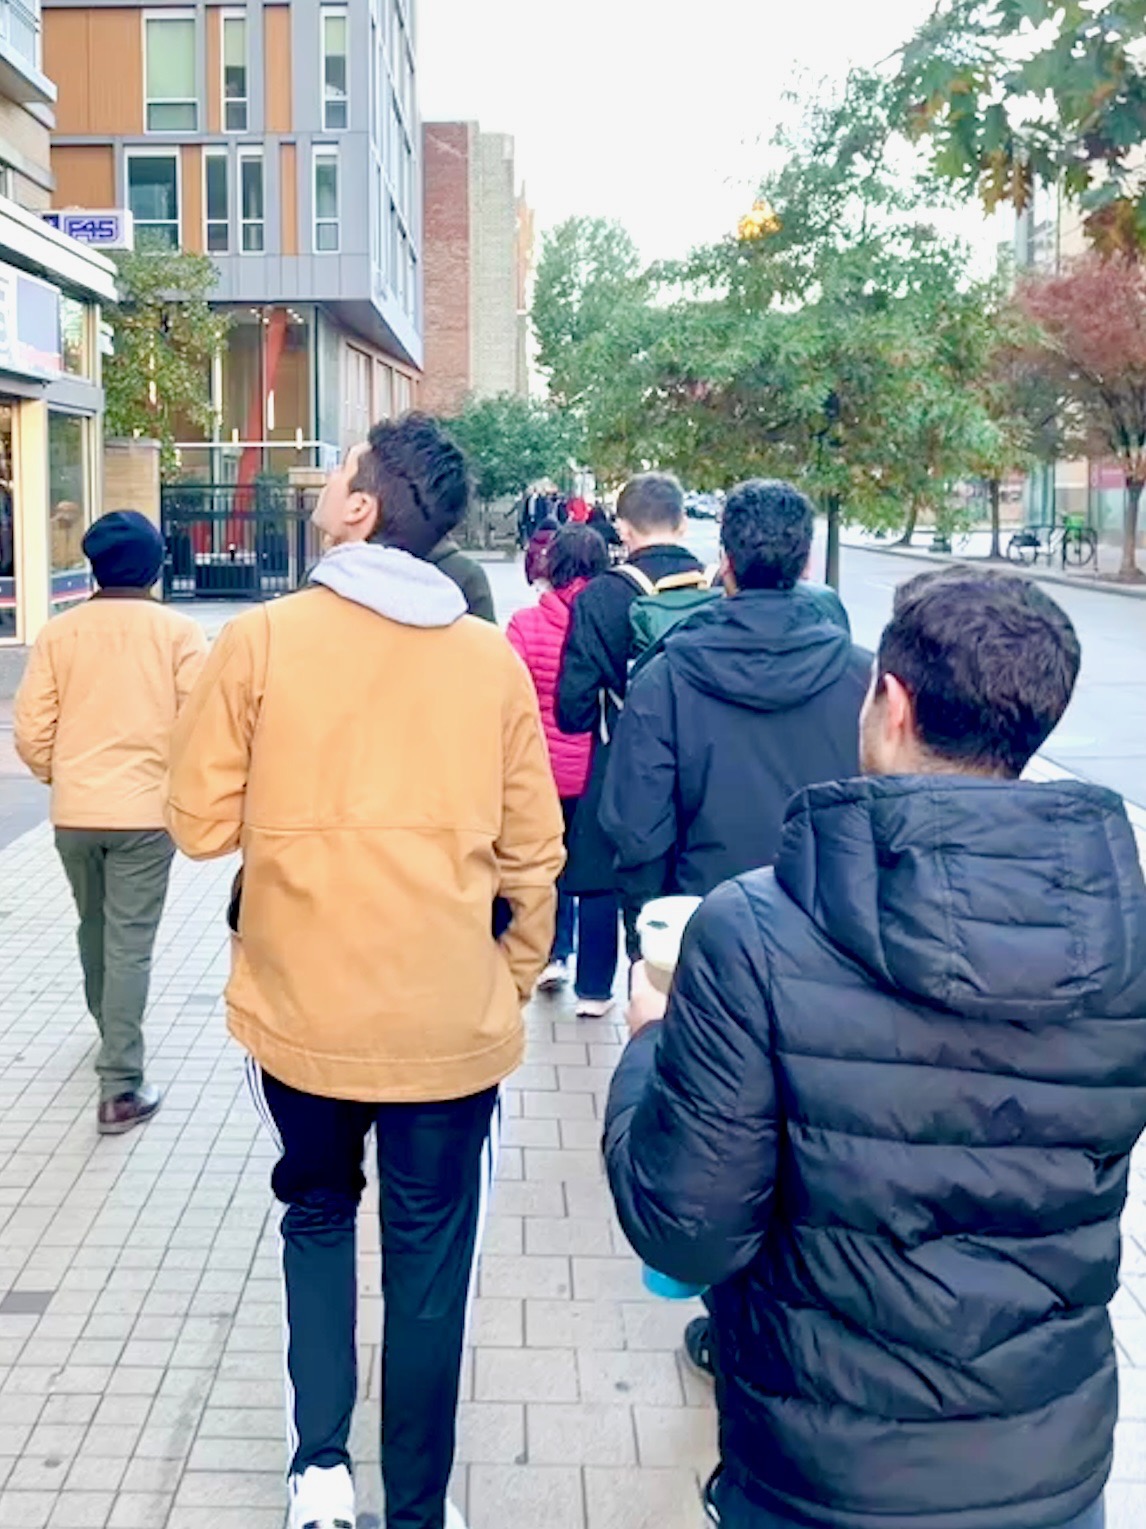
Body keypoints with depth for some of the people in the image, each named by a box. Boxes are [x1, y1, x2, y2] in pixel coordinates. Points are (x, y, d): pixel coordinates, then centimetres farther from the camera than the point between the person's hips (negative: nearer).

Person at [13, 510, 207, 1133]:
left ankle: (109, 1030, 44)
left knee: (94, 929, 23)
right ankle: (120, 1088, -4)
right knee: (130, 945, -1)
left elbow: (31, 731, -1)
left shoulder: (58, 633, 0)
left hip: (74, 813, 3)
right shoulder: (178, 632, -7)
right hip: (145, 811, -3)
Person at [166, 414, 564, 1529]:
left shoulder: (263, 640, -11)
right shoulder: (492, 658, -5)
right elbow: (531, 850, 0)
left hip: (300, 1009, 0)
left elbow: (202, 823, -6)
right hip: (450, 1020, 1)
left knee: (317, 1210, 25)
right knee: (429, 1260, 15)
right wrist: (516, 976, 15)